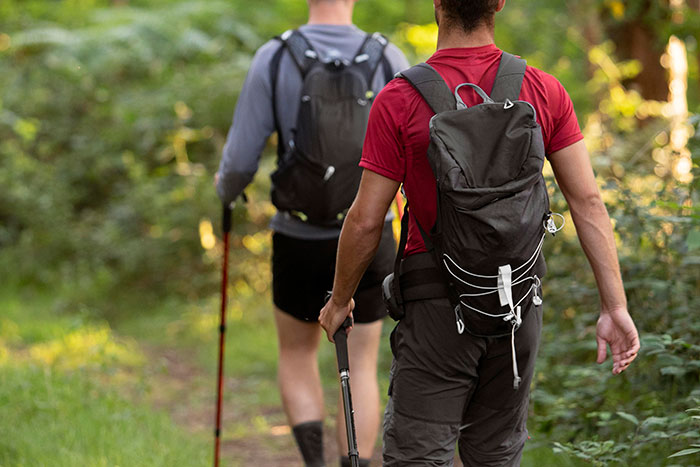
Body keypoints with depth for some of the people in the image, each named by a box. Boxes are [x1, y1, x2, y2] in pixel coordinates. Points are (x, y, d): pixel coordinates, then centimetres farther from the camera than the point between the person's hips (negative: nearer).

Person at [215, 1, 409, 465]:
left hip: (301, 241, 0)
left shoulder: (274, 60, -12)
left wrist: (226, 189, 14)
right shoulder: (389, 60, -9)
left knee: (297, 356, 22)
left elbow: (240, 162, -10)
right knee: (361, 370, 12)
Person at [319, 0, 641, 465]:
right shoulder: (546, 91, -2)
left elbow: (366, 221, -9)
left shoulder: (399, 100, -12)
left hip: (438, 308, -4)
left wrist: (340, 300, 6)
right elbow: (588, 202, -3)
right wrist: (615, 307, 0)